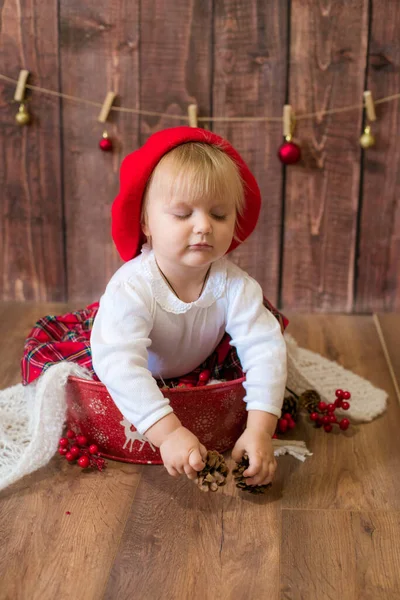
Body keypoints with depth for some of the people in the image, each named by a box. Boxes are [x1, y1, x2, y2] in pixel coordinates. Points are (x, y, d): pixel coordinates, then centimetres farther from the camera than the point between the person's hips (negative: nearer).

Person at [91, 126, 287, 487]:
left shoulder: (235, 285, -28)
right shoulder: (131, 288, -39)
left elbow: (265, 348, -33)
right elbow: (119, 363, -49)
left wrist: (260, 430, -46)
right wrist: (168, 433, -59)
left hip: (203, 375, 3)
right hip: (138, 388, -2)